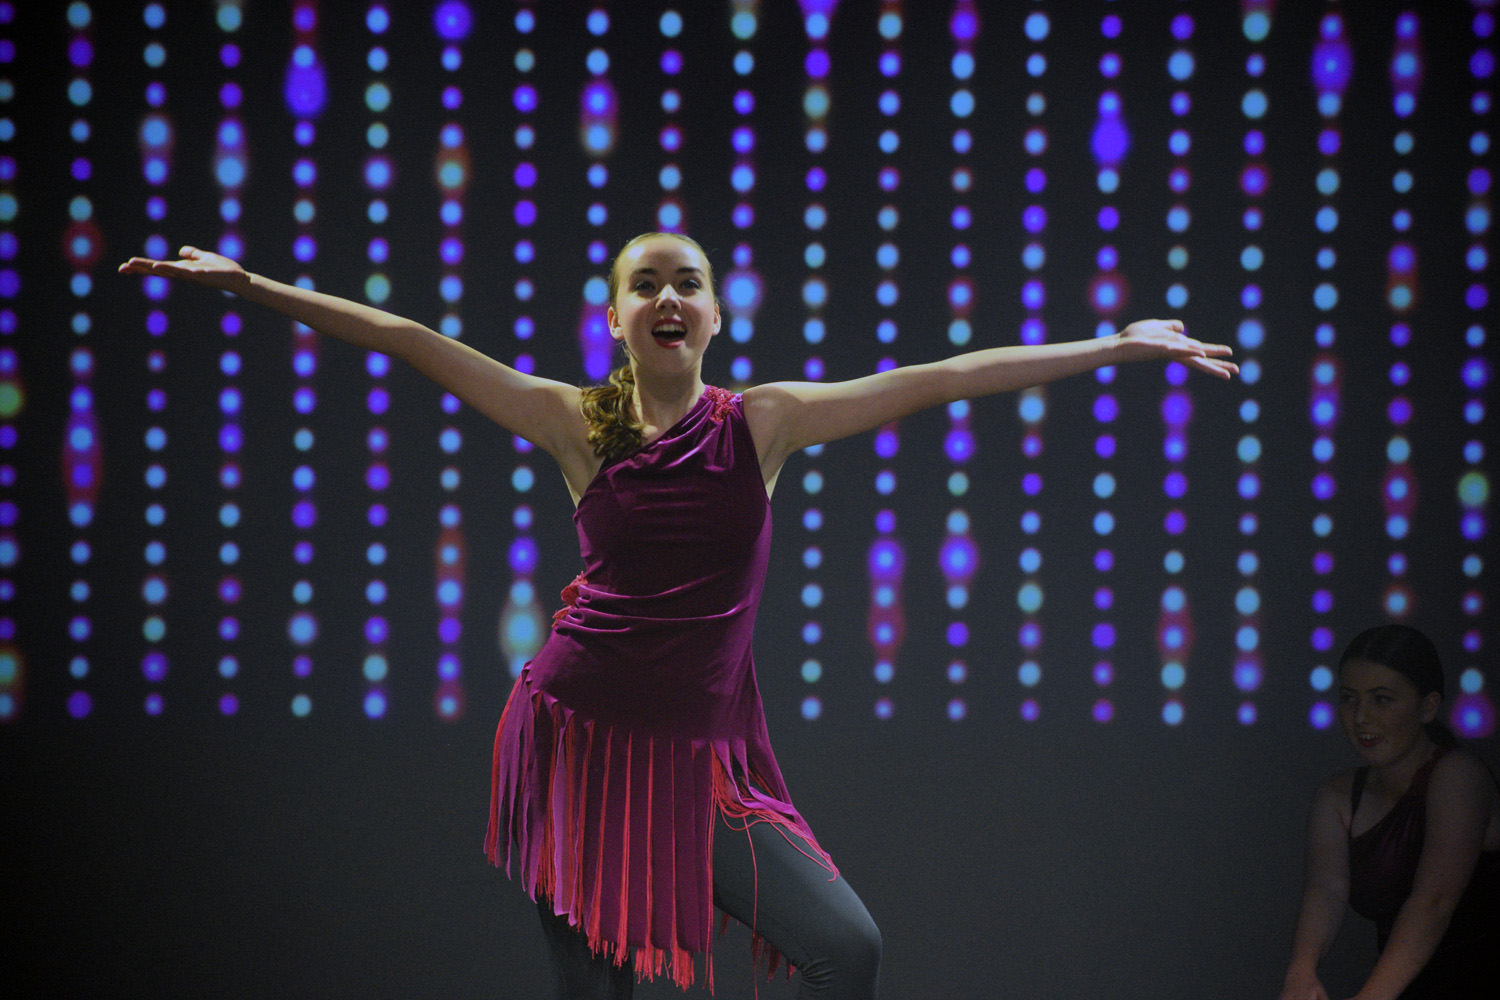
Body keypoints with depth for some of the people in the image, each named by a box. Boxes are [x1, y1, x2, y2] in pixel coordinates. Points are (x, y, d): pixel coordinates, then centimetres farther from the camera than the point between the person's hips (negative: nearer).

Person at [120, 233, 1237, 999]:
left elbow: (942, 379, 0)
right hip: (577, 734, 0)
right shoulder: (579, 424, 1)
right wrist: (248, 283, 1)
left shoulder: (763, 421, 1)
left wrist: (1123, 344, 2)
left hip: (700, 754, 0)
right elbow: (410, 341, 1)